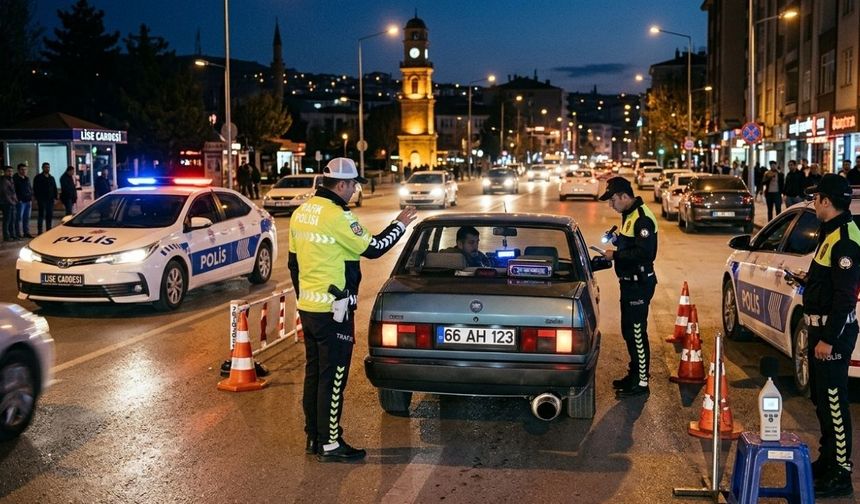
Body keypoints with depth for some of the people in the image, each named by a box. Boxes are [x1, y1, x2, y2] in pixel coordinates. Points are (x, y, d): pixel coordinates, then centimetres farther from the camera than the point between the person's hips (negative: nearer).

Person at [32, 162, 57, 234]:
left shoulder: (52, 178, 16)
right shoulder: (38, 177, 0)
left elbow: (54, 188, 17)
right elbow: (35, 189, -4)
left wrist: (55, 198, 8)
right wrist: (37, 198, -12)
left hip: (50, 200, 5)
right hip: (42, 200, -5)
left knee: (49, 215, 8)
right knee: (41, 215, -6)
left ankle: (48, 230, 16)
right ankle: (40, 231, -4)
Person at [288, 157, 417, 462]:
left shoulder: (301, 213, 9)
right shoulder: (336, 216, -19)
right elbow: (373, 248, -13)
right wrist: (400, 225, 0)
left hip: (308, 307, 9)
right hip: (333, 310, -9)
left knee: (314, 372, 16)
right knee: (333, 377, -1)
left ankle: (314, 437, 24)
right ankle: (330, 444, 5)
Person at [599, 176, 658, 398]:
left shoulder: (642, 218, -20)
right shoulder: (629, 215, 13)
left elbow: (644, 253, -28)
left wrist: (615, 255, -20)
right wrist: (616, 240, 8)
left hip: (640, 283, -11)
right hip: (629, 281, 11)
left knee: (637, 333, -5)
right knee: (628, 331, 18)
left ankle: (641, 382, 2)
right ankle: (634, 373, 31)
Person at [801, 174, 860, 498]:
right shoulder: (831, 232, 12)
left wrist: (828, 339, -23)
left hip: (833, 332, -11)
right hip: (821, 326, 11)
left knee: (833, 401, -4)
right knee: (821, 398, 19)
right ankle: (827, 459, 32)